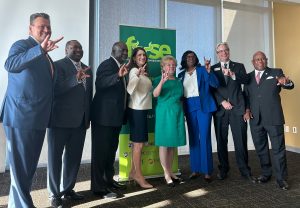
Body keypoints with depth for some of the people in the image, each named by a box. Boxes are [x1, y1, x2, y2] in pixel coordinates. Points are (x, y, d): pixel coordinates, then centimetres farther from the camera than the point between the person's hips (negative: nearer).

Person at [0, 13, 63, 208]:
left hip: (37, 118, 8)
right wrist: (40, 49, -38)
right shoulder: (22, 45, -6)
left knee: (30, 165, 17)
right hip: (21, 116, -8)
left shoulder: (45, 56, 18)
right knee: (21, 165, 1)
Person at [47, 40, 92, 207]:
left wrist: (88, 118, 14)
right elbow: (57, 89, -18)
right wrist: (76, 79, -32)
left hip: (80, 121, 6)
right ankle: (54, 193, 18)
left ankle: (68, 189, 28)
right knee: (56, 156, 6)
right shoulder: (58, 65, -4)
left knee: (74, 156, 12)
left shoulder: (87, 69, 15)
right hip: (61, 119, -6)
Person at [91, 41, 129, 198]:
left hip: (115, 116, 10)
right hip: (104, 115, -10)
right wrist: (118, 75, -37)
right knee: (100, 150, -3)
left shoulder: (121, 67, 18)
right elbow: (100, 83, -27)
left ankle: (109, 180, 29)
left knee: (111, 149, 16)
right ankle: (98, 187, 5)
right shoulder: (107, 64, -10)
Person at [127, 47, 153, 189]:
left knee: (138, 143, 14)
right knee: (138, 144, -4)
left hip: (143, 109, 9)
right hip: (137, 110, -9)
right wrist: (137, 75, -41)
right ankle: (139, 176, 6)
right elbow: (130, 90, -30)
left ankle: (133, 172, 25)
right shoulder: (134, 71, -11)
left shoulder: (143, 72, 15)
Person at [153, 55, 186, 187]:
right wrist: (162, 82, -34)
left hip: (177, 114, 5)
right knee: (164, 144, -2)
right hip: (164, 113, -5)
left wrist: (182, 114, 11)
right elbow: (155, 94, -18)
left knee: (173, 144, 9)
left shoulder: (178, 81, 15)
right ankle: (166, 174, 6)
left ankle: (170, 172, 20)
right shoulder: (159, 79, -1)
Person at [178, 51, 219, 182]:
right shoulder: (181, 75, 13)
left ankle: (207, 171, 3)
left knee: (205, 138, -5)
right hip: (189, 107, 3)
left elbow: (215, 84, -6)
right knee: (193, 138, 7)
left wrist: (209, 71, -21)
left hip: (203, 106, -3)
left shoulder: (202, 70, 4)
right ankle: (195, 169, 16)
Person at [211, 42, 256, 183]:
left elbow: (246, 80, -2)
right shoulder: (213, 69, 12)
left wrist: (233, 75, -17)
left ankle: (245, 170, 11)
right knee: (221, 141, 5)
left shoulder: (239, 66, 15)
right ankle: (223, 169, 17)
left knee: (241, 140, -1)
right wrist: (222, 102, -8)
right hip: (220, 109, 0)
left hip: (237, 108, 0)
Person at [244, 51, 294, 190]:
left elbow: (290, 86, -5)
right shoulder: (248, 77, 11)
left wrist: (286, 82, -29)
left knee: (278, 149, 1)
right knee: (261, 148, 13)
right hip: (255, 119, 3)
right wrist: (247, 109, -3)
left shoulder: (276, 73, 5)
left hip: (273, 118, -3)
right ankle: (265, 173, 28)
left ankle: (281, 178, 12)